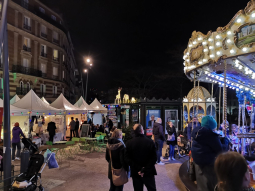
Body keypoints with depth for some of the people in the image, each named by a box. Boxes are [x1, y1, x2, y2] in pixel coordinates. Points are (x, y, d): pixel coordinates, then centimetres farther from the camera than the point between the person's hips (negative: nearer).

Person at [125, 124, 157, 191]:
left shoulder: (129, 143, -7)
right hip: (148, 172, -2)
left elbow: (127, 158, -8)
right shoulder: (150, 142, -13)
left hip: (135, 173, 2)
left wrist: (138, 169, -8)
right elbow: (154, 158, -15)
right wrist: (145, 169, -12)